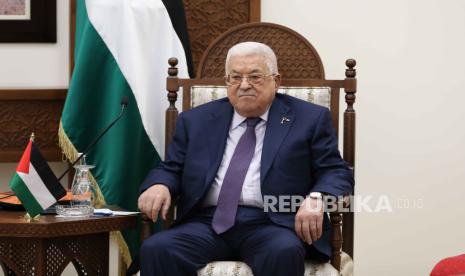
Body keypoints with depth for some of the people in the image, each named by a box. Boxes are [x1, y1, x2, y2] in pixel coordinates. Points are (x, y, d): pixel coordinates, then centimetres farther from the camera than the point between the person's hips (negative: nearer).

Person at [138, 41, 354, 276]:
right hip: (207, 224, 2)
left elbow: (337, 173, 5)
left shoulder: (309, 119, 11)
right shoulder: (196, 121, 19)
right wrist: (159, 186, -6)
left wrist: (316, 199, -18)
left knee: (284, 252, -36)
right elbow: (170, 169, 19)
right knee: (156, 249, -27)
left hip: (271, 224, -2)